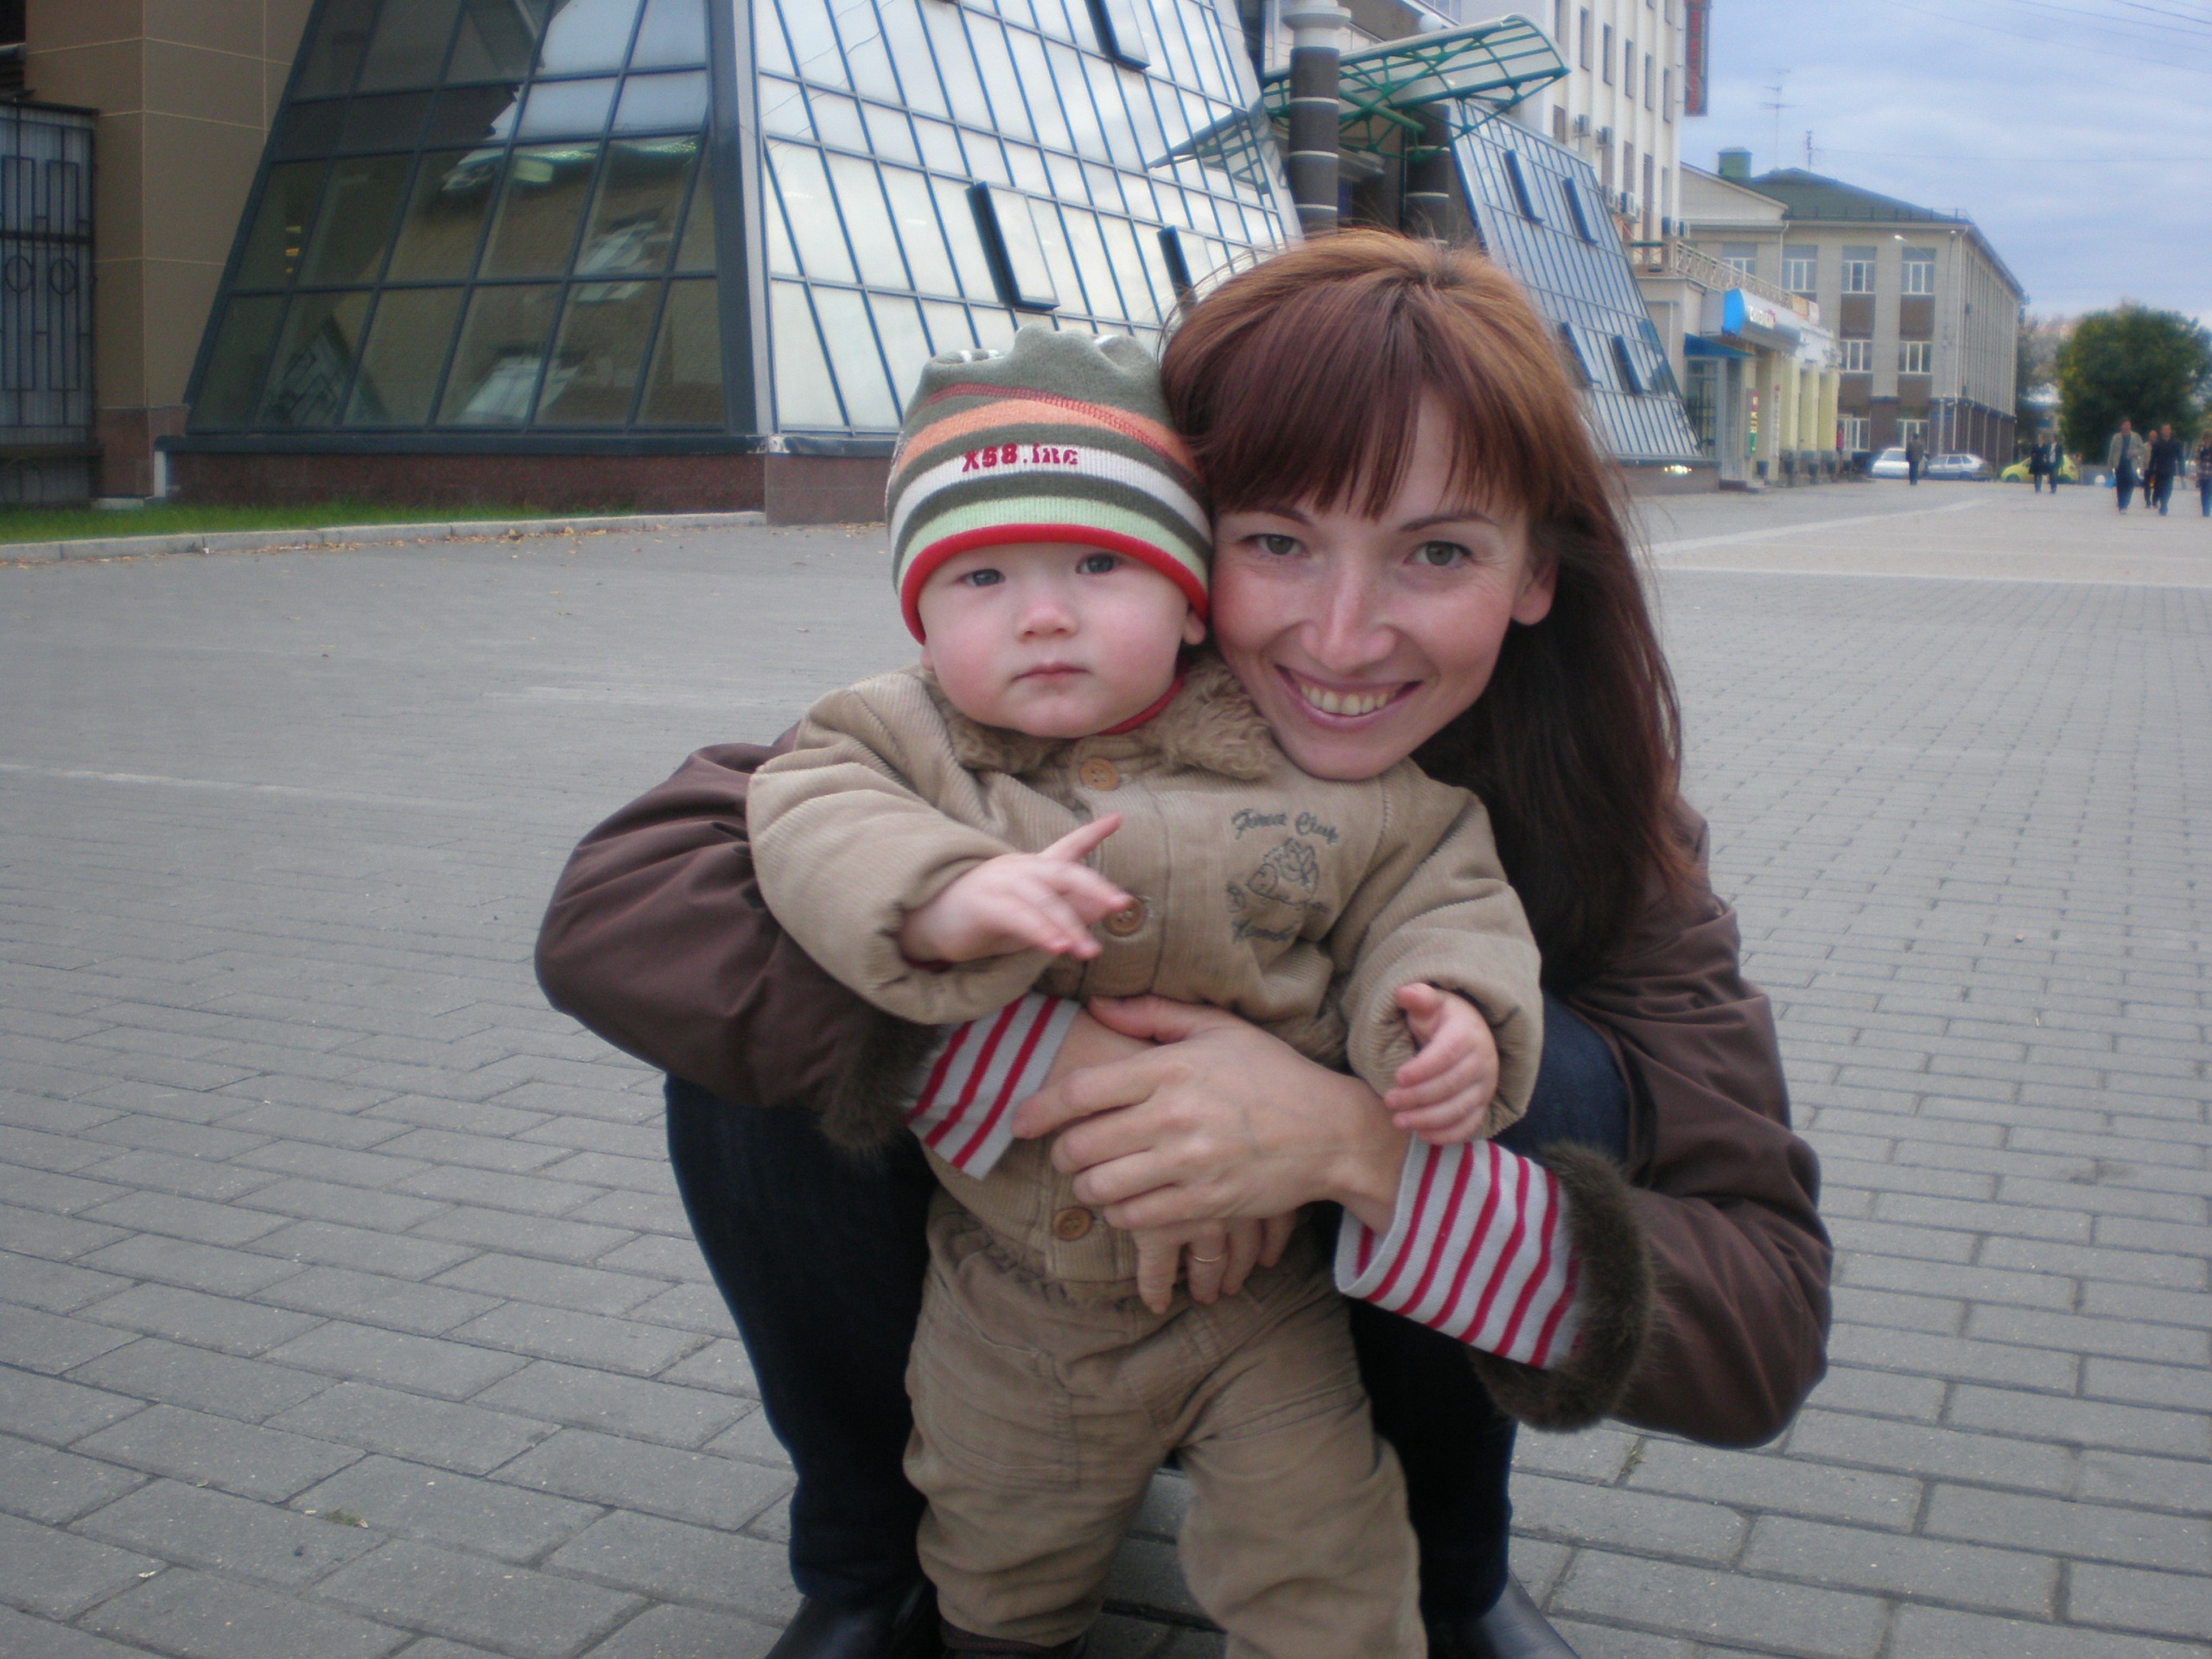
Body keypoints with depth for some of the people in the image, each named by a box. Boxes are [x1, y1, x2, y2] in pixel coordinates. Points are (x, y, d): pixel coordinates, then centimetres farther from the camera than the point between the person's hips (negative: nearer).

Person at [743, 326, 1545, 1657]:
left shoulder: (1319, 765, -13)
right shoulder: (903, 738, -10)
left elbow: (1435, 892, -7)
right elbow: (811, 820, -27)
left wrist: (1453, 1017, -28)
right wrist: (949, 898, -45)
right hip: (1010, 1289, 3)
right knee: (1000, 1550, 27)